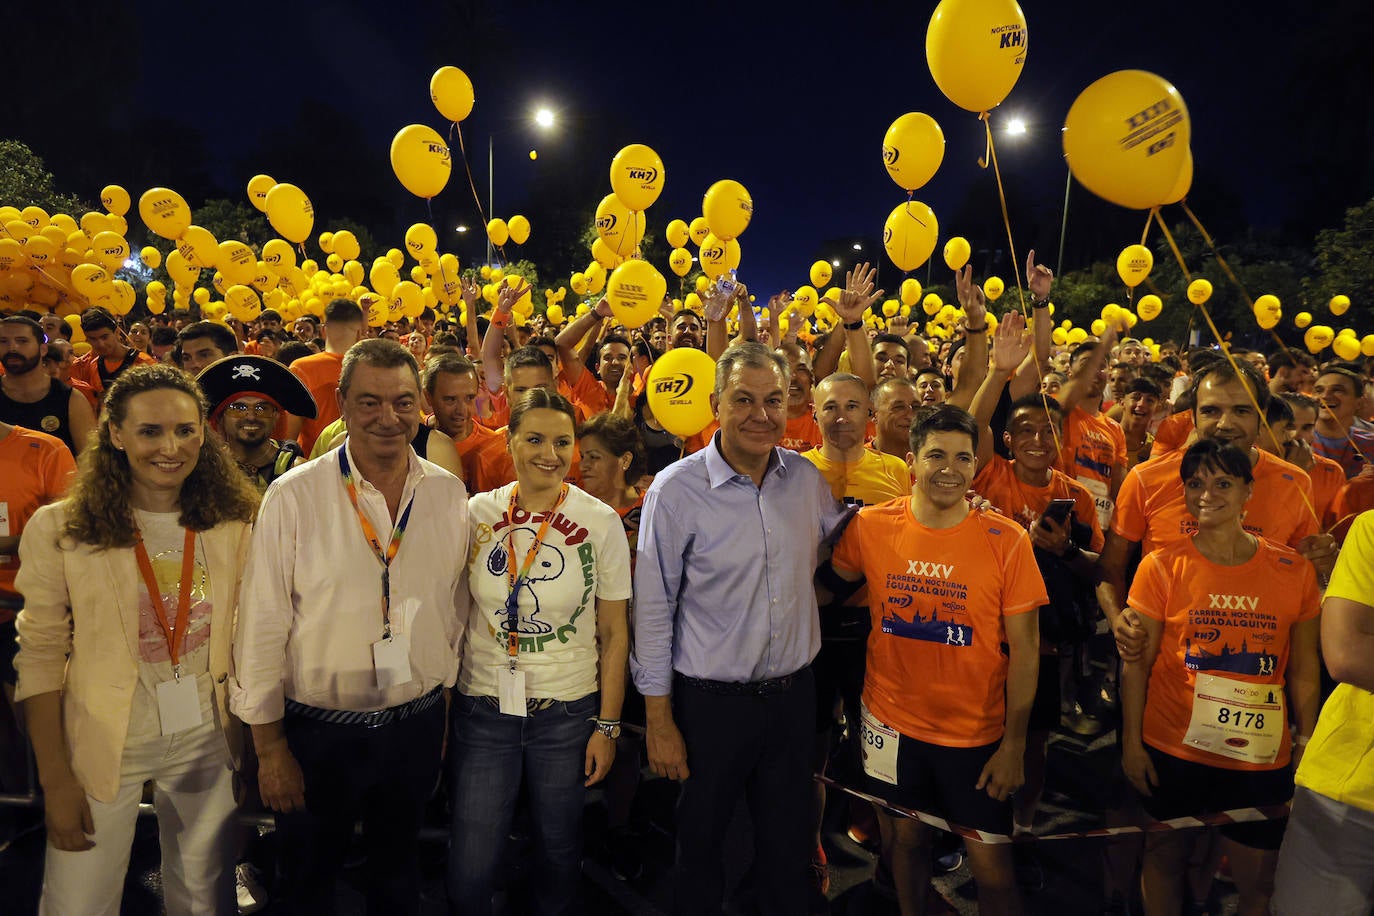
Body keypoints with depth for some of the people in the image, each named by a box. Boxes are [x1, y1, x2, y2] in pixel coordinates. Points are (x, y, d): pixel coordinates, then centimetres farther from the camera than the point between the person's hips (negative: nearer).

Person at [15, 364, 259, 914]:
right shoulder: (60, 528, -11)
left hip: (206, 743, 2)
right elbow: (40, 657, -8)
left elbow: (246, 639, 3)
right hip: (102, 745, -2)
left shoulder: (233, 523, -4)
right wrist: (55, 780, -8)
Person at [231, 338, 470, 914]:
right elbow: (262, 626, -11)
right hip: (318, 732, -2)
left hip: (417, 728, 3)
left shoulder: (449, 494, -4)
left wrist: (442, 712, 10)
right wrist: (269, 748, -7)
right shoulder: (294, 496, -15)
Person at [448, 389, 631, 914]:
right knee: (467, 873, 7)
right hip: (483, 708, 1)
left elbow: (614, 632, -1)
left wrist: (608, 726, -2)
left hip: (568, 712, -1)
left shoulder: (601, 522, -7)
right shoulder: (478, 514, -3)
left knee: (559, 853, 15)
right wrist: (441, 704, 3)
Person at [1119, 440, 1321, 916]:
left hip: (1263, 760, 1)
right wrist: (1131, 742, -5)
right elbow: (1136, 662, -4)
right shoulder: (1162, 567, -7)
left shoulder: (1294, 571, -1)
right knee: (1164, 857, 13)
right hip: (1172, 752, -1)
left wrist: (1308, 747, 5)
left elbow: (1304, 671, 5)